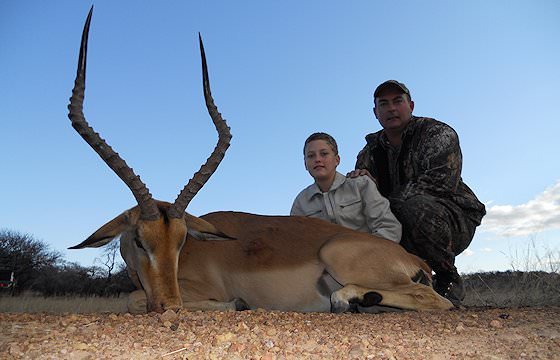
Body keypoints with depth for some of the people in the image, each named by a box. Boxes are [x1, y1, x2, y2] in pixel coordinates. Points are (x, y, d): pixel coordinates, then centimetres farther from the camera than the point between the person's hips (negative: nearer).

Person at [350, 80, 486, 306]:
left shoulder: (439, 134, -7)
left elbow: (438, 183, -24)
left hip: (455, 221, -5)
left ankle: (449, 279, -11)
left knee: (415, 207, -35)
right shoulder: (371, 150, 8)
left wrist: (388, 202, -25)